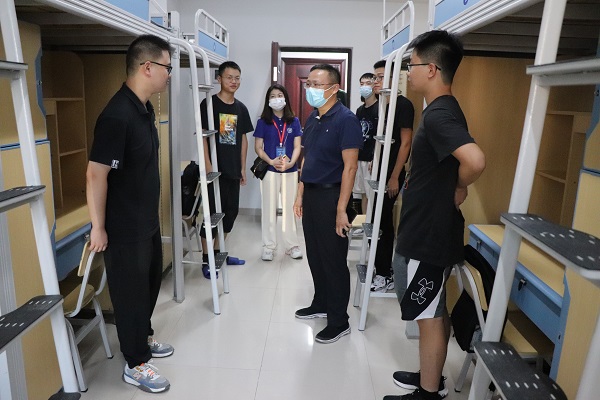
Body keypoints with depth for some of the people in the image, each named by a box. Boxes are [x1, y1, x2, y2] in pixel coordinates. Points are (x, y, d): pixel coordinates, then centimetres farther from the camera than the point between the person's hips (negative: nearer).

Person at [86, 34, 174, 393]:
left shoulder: (146, 108, 5)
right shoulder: (117, 115, -24)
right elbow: (96, 175, -22)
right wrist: (98, 228, -16)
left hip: (148, 221, 9)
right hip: (124, 229, -9)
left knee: (151, 283, 23)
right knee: (131, 292, 7)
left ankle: (144, 337, 46)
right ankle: (136, 364, 27)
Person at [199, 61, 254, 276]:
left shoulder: (241, 108, 10)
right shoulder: (209, 104, -7)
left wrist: (243, 168, 11)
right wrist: (208, 166, -18)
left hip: (233, 169, 6)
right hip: (215, 168, -6)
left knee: (230, 211, 12)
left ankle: (219, 252, 29)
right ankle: (206, 259, 10)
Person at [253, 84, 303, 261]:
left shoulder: (293, 121, 3)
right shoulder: (263, 122, 0)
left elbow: (297, 146, 1)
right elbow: (258, 147, -1)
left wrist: (290, 163, -16)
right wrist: (271, 161, -16)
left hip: (290, 170, 1)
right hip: (269, 170, -1)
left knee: (290, 207, 9)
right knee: (269, 208, 6)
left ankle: (292, 245, 21)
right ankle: (268, 246, 17)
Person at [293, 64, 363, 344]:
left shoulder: (345, 119, -13)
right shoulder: (312, 118, 12)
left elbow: (350, 166, -18)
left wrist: (341, 210, -21)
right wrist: (300, 195, 14)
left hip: (331, 195, -8)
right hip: (311, 194, 8)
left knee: (334, 260, 1)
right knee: (314, 255, 17)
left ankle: (339, 322, 16)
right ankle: (321, 305, 36)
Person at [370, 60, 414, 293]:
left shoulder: (402, 104, -11)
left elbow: (405, 143, -16)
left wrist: (395, 177, -18)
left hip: (391, 173, -8)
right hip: (379, 170, 9)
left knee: (383, 222, -4)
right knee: (379, 220, 13)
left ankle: (385, 276, 8)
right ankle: (382, 269, 26)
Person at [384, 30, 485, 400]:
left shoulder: (439, 115, -21)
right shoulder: (444, 111, 10)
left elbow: (475, 160, -37)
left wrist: (458, 190, -20)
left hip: (428, 236, -10)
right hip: (430, 231, 10)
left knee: (429, 317, 6)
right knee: (436, 313, 21)